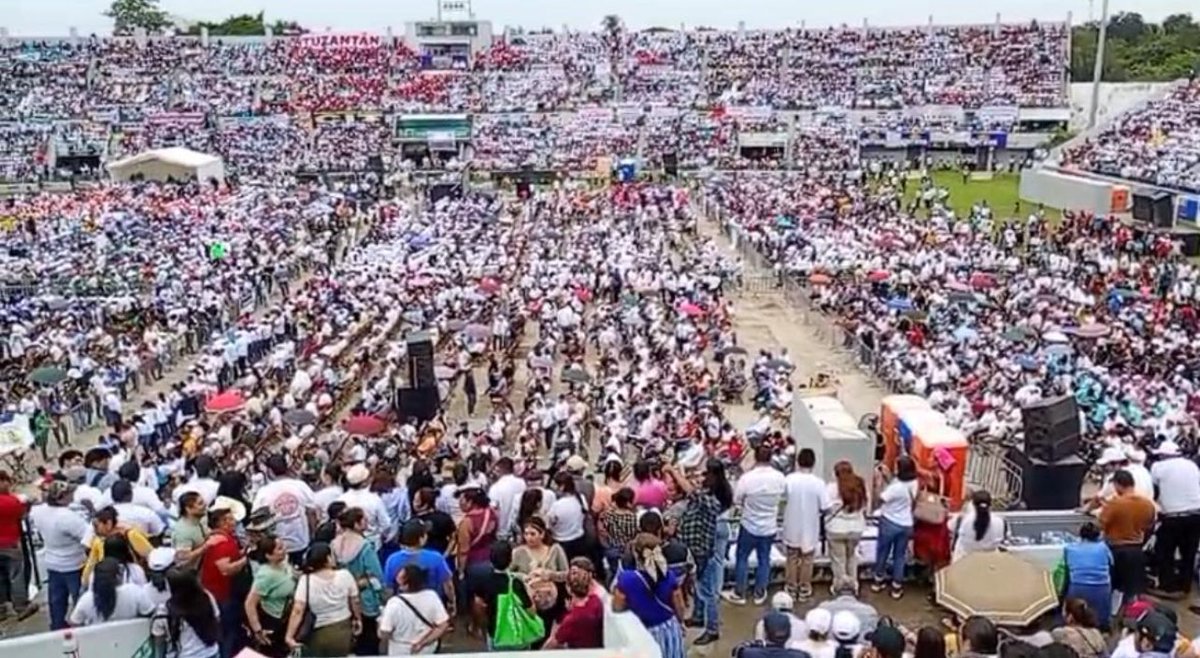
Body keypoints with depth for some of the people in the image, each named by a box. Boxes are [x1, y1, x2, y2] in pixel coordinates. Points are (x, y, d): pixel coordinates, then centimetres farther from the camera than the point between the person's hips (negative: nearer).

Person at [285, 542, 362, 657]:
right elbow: (355, 602, 1)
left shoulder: (306, 581, -15)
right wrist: (358, 619, 18)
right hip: (343, 631, 2)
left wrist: (289, 636, -19)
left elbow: (297, 611, -21)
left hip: (319, 635, -1)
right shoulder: (345, 575, -11)